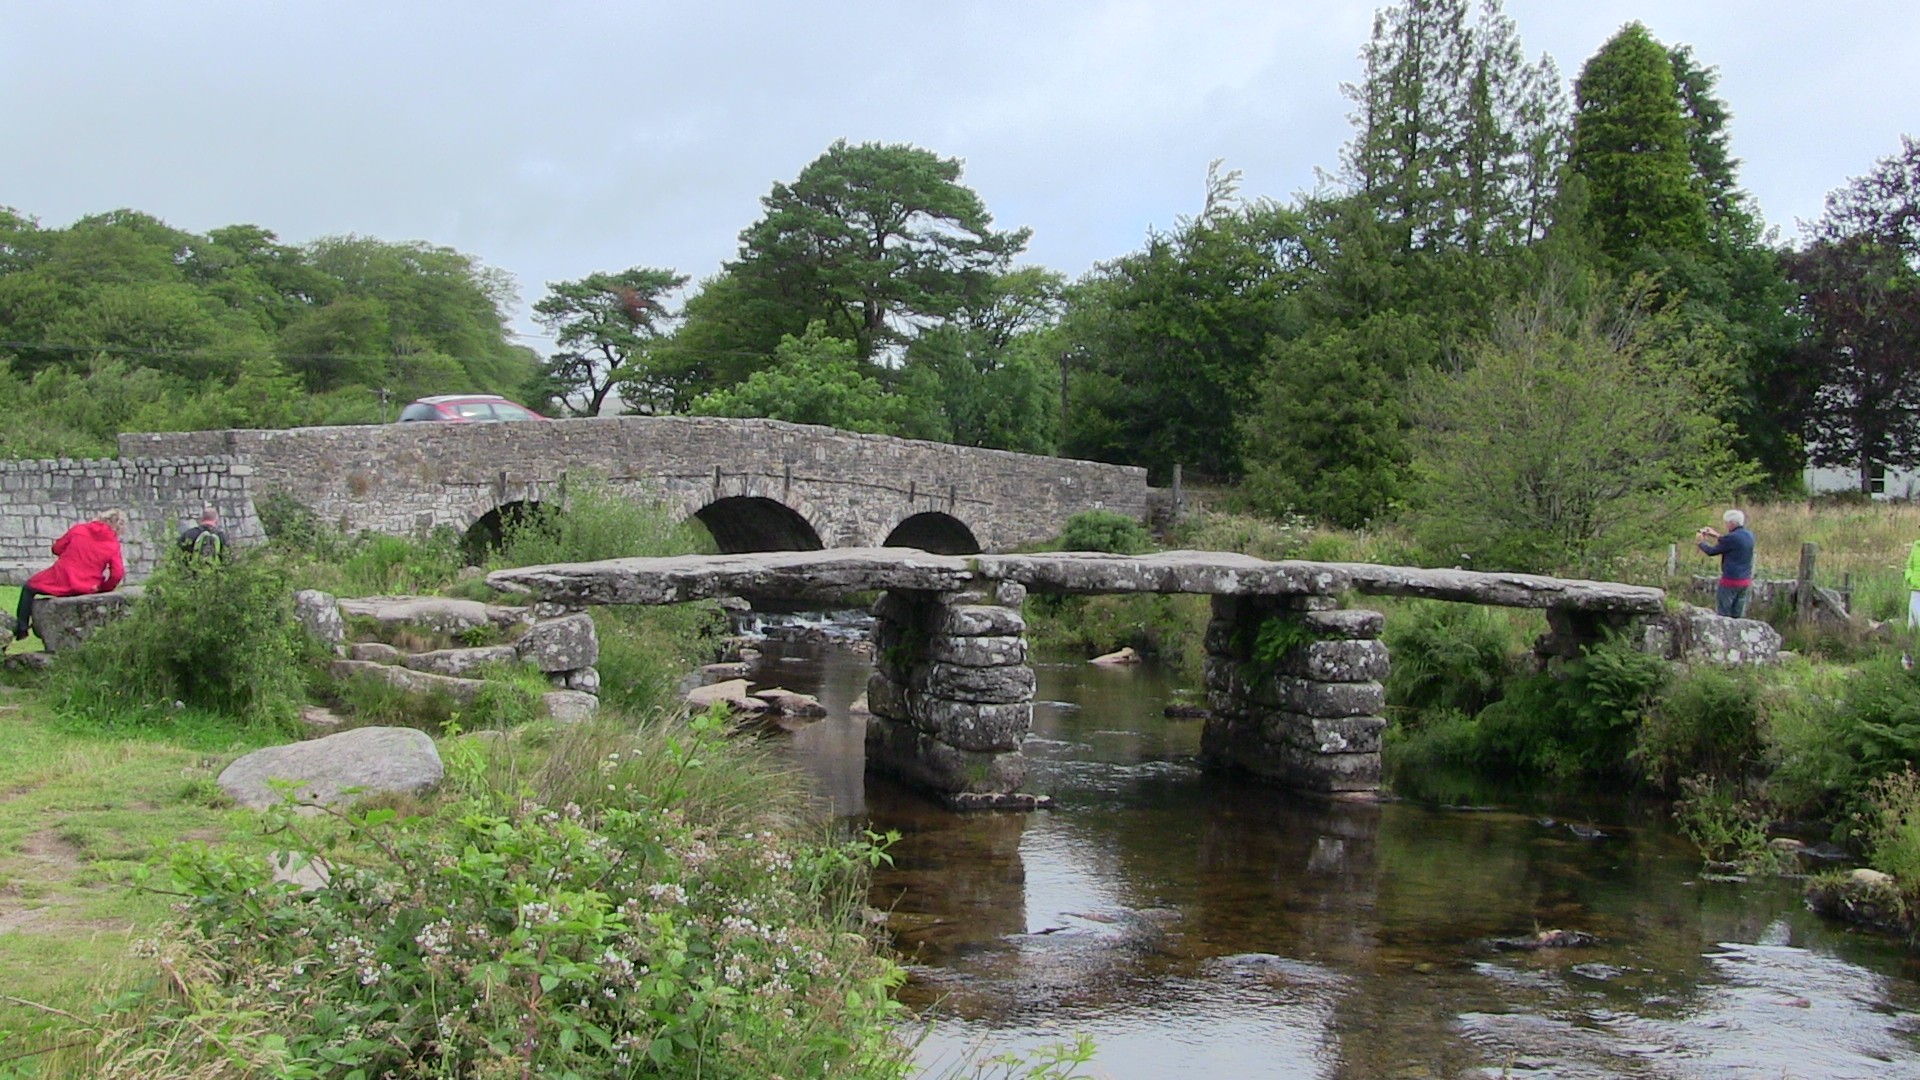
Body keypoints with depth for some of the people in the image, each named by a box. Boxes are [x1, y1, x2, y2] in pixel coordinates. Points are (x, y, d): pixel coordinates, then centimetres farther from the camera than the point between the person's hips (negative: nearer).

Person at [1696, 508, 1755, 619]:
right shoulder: (1749, 536, 6)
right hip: (1746, 581, 7)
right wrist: (1716, 535, 28)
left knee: (1722, 615, 1)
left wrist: (1701, 541, 11)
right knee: (1738, 616, 11)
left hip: (1731, 580, -7)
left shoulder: (1732, 537, -18)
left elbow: (1711, 551, -8)